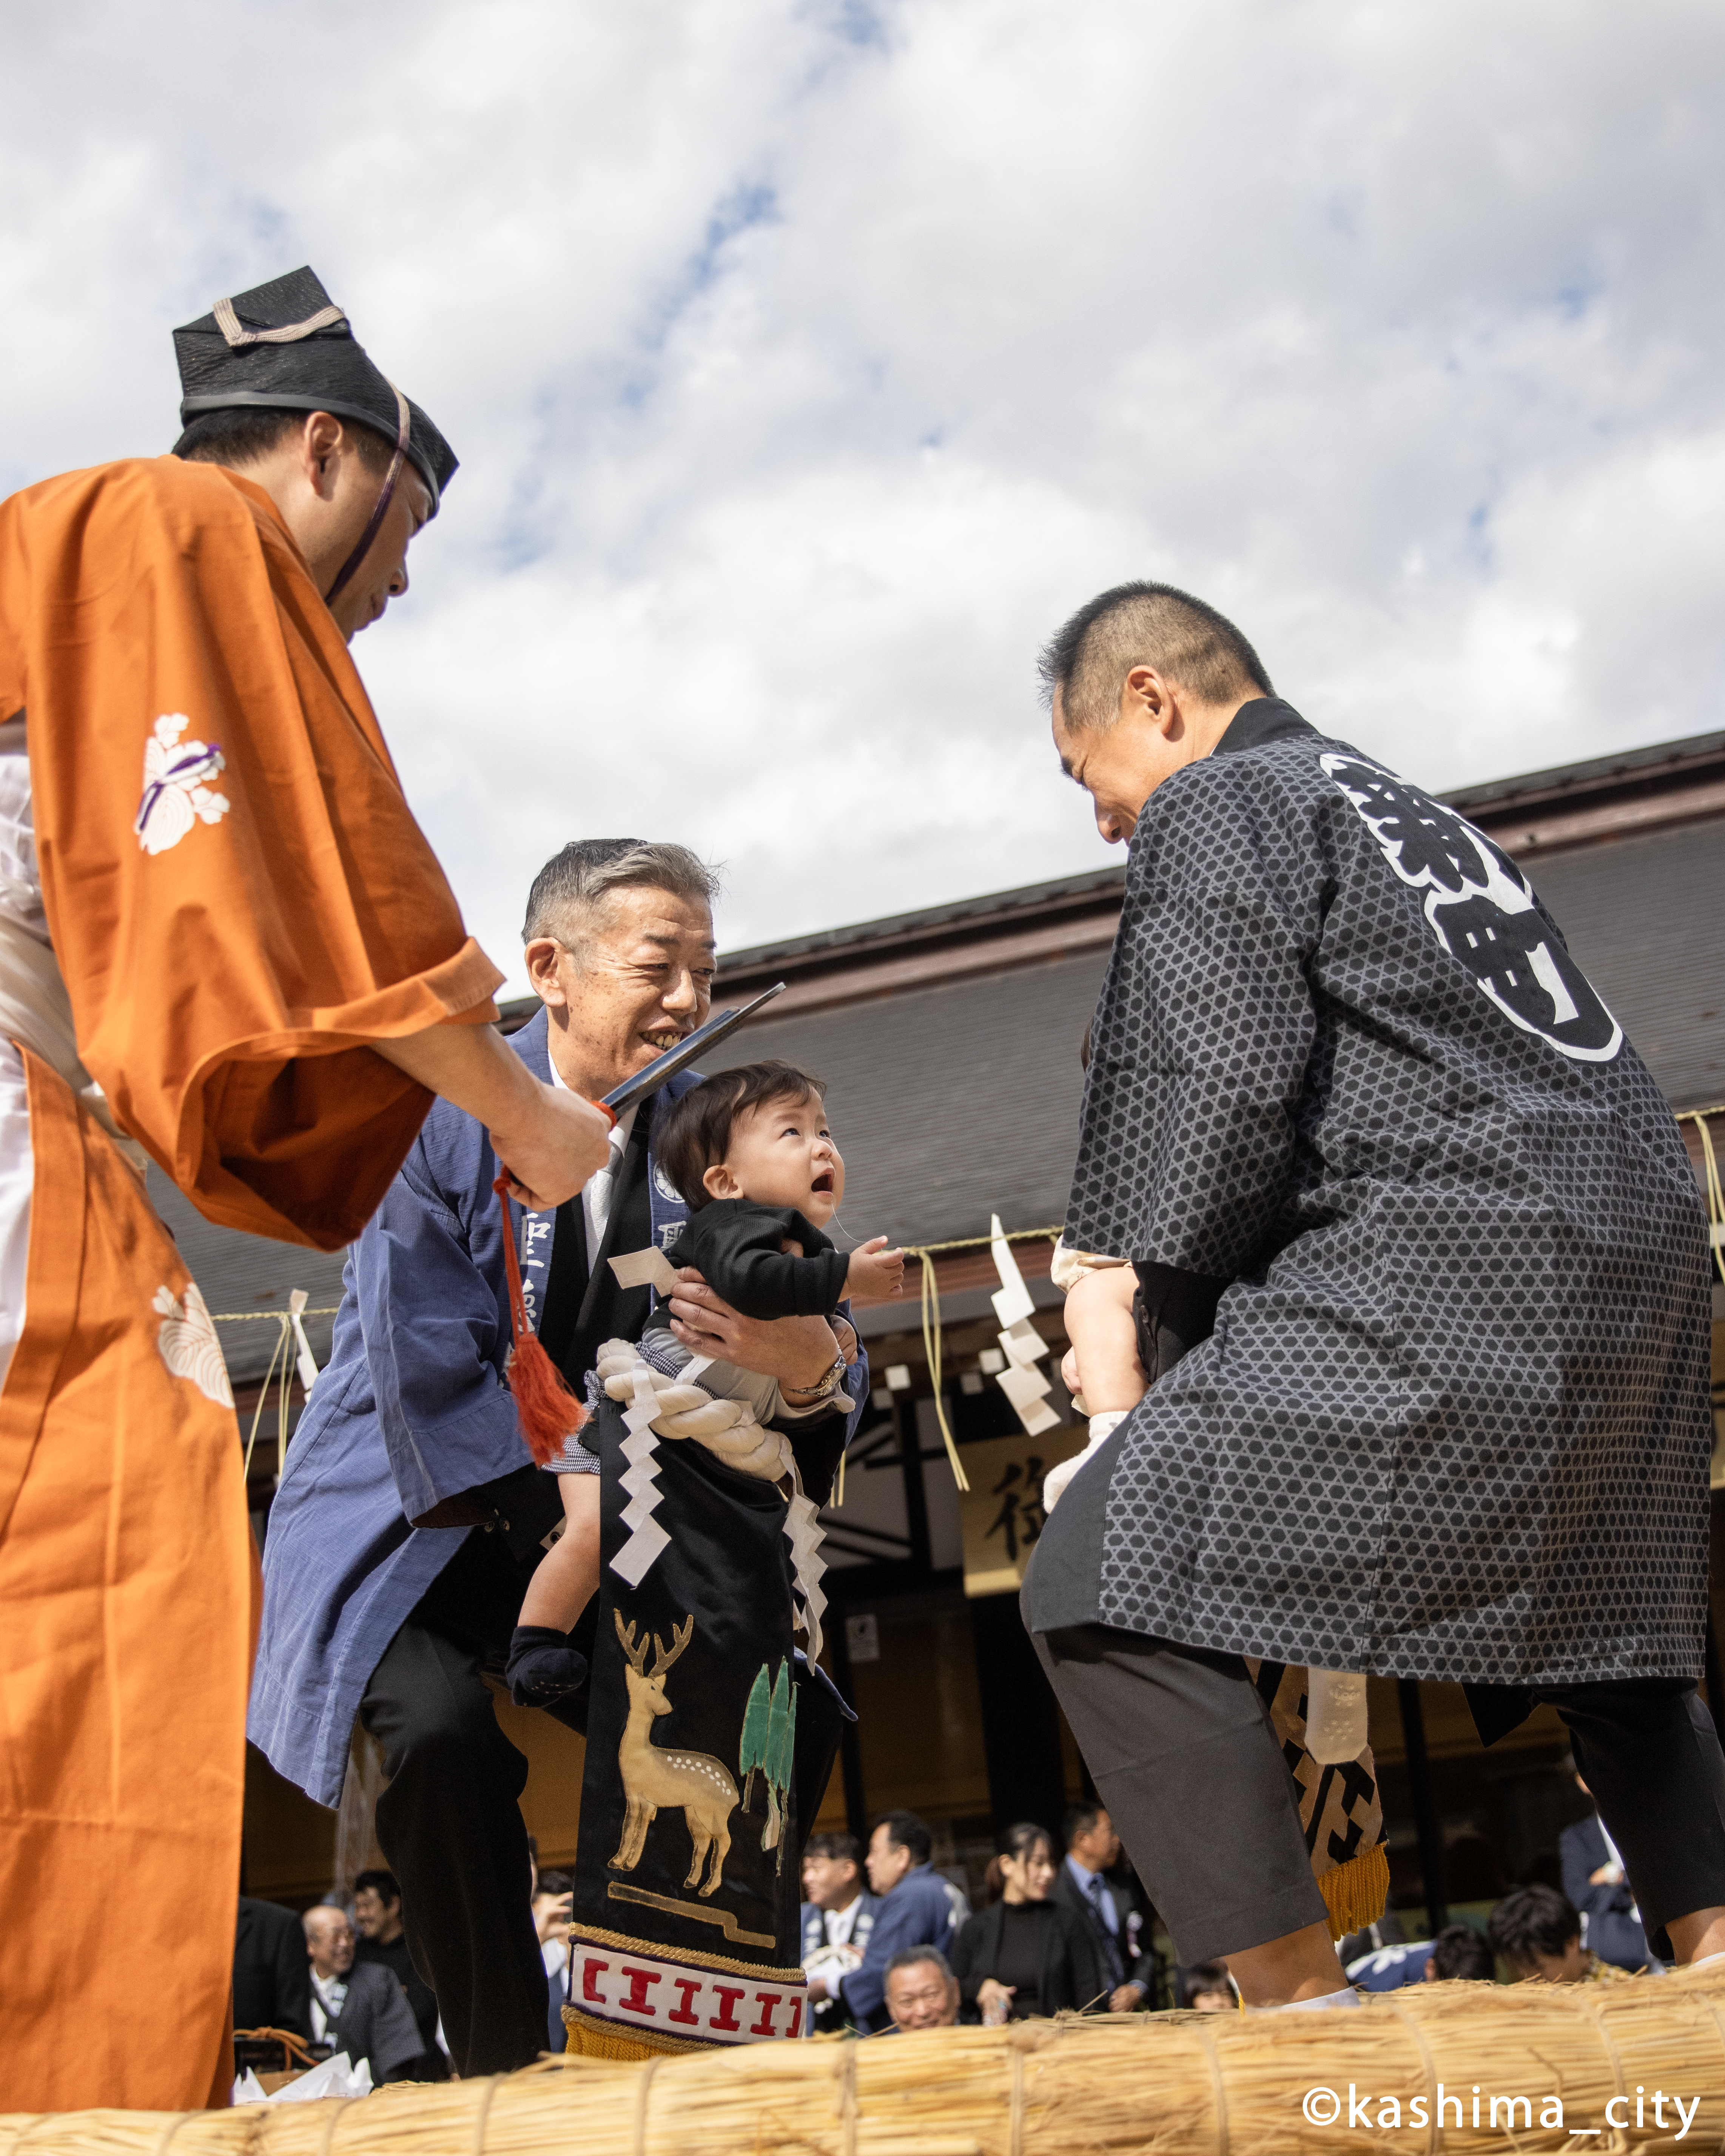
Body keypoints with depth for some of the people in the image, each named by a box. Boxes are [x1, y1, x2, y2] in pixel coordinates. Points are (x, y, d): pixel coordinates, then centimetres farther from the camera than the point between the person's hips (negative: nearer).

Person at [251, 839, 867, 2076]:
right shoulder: (443, 1119, -17)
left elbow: (834, 1374, -8)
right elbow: (432, 1386, -21)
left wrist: (808, 1359, -33)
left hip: (596, 1538, 4)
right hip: (410, 1521, -4)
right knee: (448, 1732, -27)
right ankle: (504, 2066, -7)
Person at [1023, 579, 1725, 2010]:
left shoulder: (1210, 805, 3)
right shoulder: (1411, 811, 30)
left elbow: (1219, 1090, -11)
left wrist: (1172, 1341, 1)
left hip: (1450, 1270, -10)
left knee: (1105, 1592, -10)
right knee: (1603, 1634, 28)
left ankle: (1304, 2013, -12)